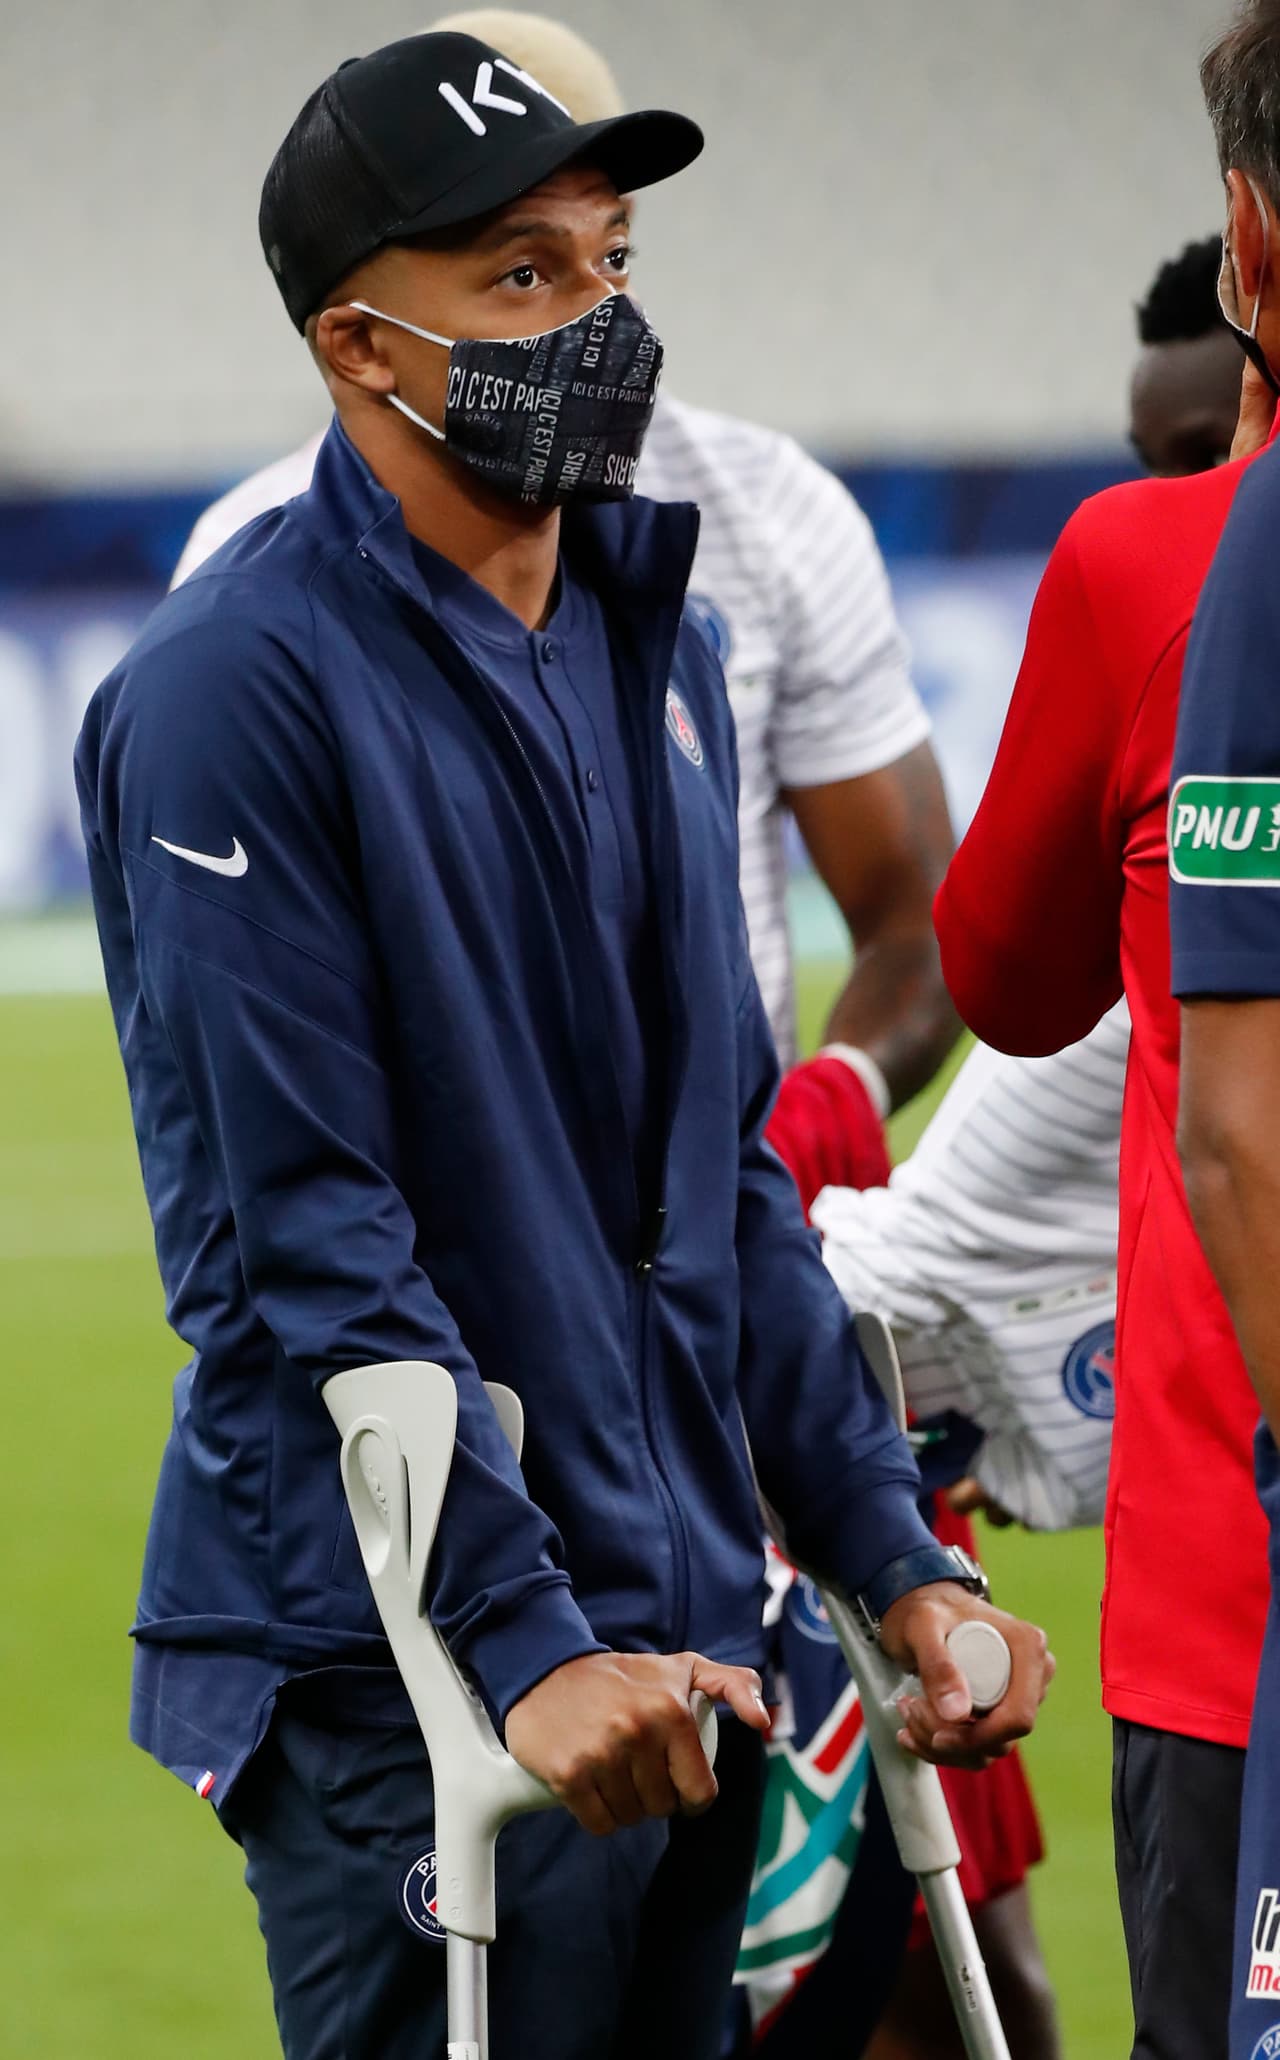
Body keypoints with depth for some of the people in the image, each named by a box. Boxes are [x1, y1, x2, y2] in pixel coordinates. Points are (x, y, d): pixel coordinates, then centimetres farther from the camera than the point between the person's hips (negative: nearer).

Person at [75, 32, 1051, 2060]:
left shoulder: (653, 650, 13)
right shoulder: (234, 689, -12)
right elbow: (296, 1234, -17)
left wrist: (892, 1552, 11)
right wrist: (522, 1642, -22)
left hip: (676, 1643, 8)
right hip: (407, 1668, -8)